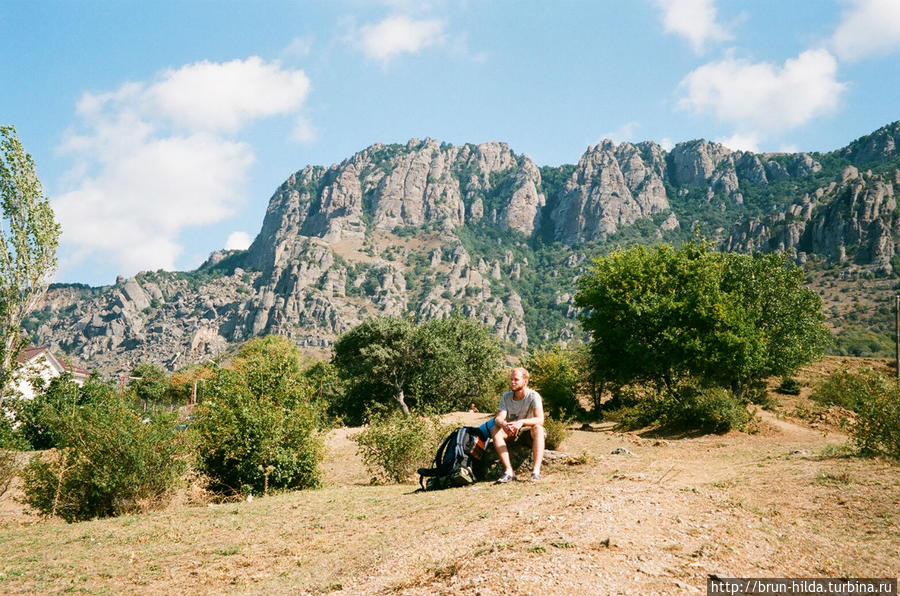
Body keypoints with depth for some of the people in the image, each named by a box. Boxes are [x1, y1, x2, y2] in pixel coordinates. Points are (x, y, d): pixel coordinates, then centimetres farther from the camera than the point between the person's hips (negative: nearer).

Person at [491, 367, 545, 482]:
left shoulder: (533, 396, -15)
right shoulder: (506, 397, -4)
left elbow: (540, 420, -27)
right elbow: (498, 418, -16)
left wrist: (522, 422, -45)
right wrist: (503, 423, -41)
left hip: (529, 433, -3)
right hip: (511, 433, 3)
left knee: (538, 428, -35)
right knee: (494, 430, -25)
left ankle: (536, 470, -40)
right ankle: (509, 471, -31)